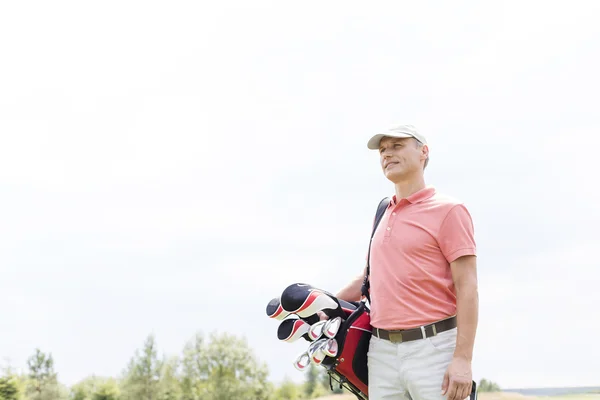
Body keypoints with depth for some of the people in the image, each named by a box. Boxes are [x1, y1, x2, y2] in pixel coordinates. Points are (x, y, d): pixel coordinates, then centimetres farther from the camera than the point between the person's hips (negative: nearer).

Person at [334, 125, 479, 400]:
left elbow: (467, 288, -10)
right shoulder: (383, 216, 18)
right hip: (381, 352, 7)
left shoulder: (449, 210, -3)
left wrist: (462, 359, -18)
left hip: (433, 349, -6)